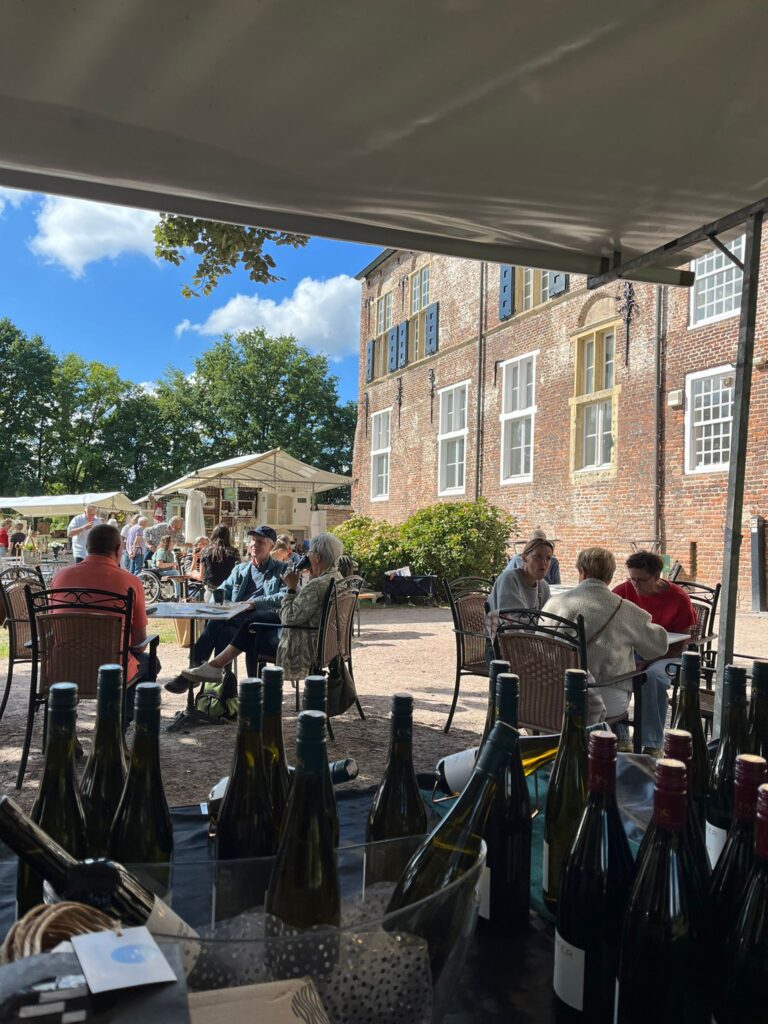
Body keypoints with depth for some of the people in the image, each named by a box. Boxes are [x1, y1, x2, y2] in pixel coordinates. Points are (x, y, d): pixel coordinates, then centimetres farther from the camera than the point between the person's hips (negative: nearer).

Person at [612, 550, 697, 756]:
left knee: (653, 676, -36)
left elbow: (680, 646, -10)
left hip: (667, 655, -3)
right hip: (632, 651, 3)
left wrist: (648, 661, -23)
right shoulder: (624, 591, -7)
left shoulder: (678, 599, -13)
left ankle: (653, 745, -21)